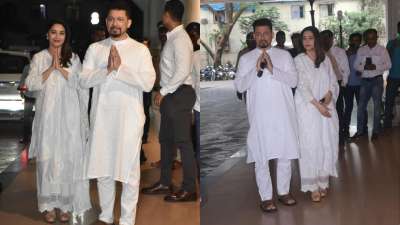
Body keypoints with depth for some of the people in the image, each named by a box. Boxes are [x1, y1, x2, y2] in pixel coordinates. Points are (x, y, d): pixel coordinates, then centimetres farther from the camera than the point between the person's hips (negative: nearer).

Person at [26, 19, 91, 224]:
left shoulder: (74, 58, 9)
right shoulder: (39, 58, 8)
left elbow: (81, 84, -1)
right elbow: (31, 85, -3)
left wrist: (61, 69, -11)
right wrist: (51, 68, -9)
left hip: (69, 116, 0)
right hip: (47, 116, 0)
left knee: (69, 158, -2)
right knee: (47, 159, -1)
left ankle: (65, 204, 6)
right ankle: (48, 205, 8)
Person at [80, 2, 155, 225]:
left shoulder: (140, 49, -2)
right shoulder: (95, 48, 6)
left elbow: (148, 83, -14)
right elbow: (84, 80, -4)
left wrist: (120, 68, -19)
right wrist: (107, 69, -18)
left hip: (130, 118, -3)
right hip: (102, 117, 3)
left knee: (130, 171, 3)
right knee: (103, 169, 13)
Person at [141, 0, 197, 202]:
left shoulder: (180, 38, -15)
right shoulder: (172, 38, 14)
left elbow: (183, 71, -24)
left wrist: (163, 91, -18)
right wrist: (163, 92, 12)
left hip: (179, 95, -10)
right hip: (170, 95, 10)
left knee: (182, 141, -4)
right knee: (166, 139, 16)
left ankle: (189, 189, 5)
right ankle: (165, 183, 27)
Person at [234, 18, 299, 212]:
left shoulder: (284, 55, 6)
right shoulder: (246, 59, 5)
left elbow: (293, 81, -4)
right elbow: (239, 86, -2)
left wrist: (272, 69, -16)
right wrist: (256, 70, -15)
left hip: (283, 114, 1)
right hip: (259, 115, -1)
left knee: (285, 155, 10)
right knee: (261, 158, 1)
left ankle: (283, 192, 26)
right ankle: (266, 197, 12)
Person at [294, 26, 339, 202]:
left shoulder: (325, 59, 11)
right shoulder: (299, 60, -1)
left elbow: (333, 82, 10)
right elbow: (302, 86, -8)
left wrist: (328, 99, -9)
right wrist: (317, 105, -14)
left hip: (327, 107, 4)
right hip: (307, 108, -4)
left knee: (327, 144, 4)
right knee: (310, 145, -3)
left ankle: (323, 181, 16)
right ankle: (313, 186, 1)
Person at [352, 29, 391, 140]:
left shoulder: (382, 49, -1)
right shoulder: (361, 50, 6)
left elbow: (388, 64, -3)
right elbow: (356, 65, 5)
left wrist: (375, 67, -19)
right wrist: (364, 67, -16)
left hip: (377, 80, -2)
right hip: (365, 80, 3)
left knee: (377, 105, 3)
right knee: (361, 105, 4)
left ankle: (376, 131, 14)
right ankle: (360, 130, 14)